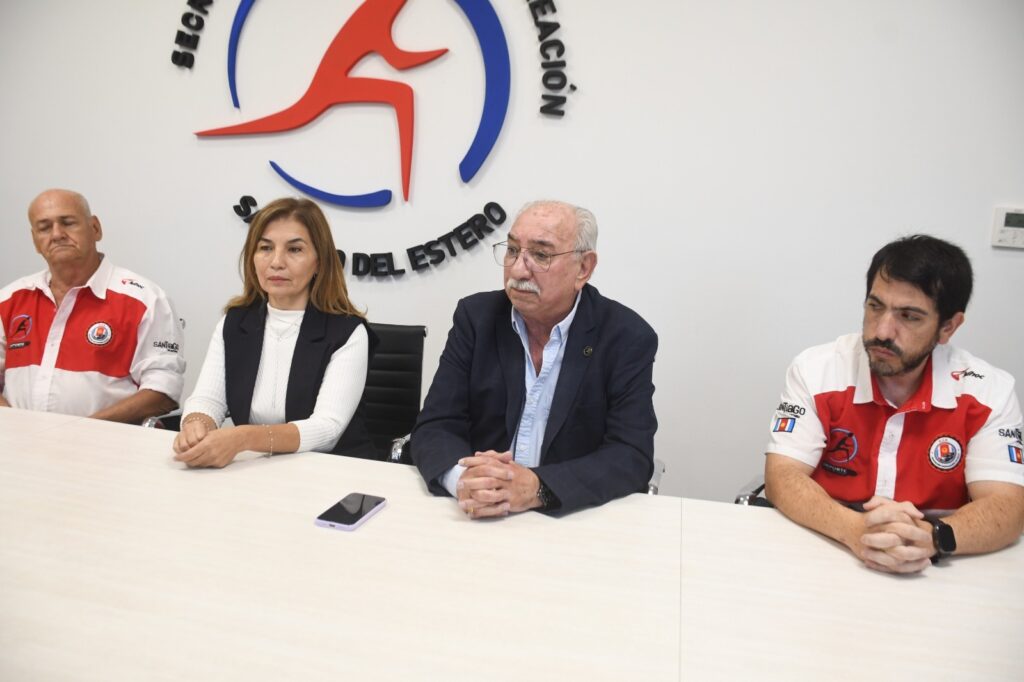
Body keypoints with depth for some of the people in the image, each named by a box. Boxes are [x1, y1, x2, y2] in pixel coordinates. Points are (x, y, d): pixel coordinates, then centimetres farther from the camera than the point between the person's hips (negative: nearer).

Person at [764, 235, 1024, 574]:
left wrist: (931, 538, -31)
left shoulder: (990, 391, -6)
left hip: (936, 573, 1)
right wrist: (855, 530, -31)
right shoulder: (816, 370, -9)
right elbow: (781, 477, -14)